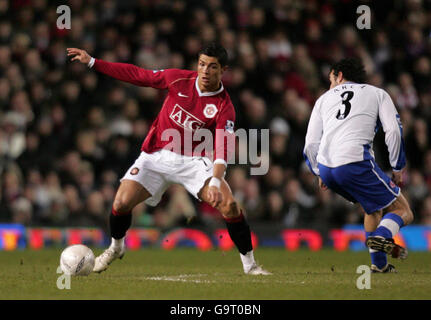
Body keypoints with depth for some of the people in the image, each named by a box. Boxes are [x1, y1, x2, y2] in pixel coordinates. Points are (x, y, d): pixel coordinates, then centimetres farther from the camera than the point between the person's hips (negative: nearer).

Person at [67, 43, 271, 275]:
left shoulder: (224, 107, -14)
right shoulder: (178, 79, -7)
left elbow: (223, 149, -24)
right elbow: (137, 75, 3)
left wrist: (215, 183, -41)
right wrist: (92, 62, 3)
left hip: (192, 160, -2)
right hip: (156, 156, 2)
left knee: (229, 205, -21)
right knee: (121, 203, -13)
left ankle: (249, 264, -4)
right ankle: (116, 247, 21)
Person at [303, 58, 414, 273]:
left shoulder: (325, 98, 26)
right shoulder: (377, 94, 19)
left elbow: (310, 144, 18)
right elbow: (394, 131, 2)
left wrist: (319, 173, 33)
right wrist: (398, 168, 10)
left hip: (326, 168, 5)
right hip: (355, 163, -5)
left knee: (374, 206, 28)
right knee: (402, 211, 4)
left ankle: (379, 263, 20)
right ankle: (382, 236, -27)